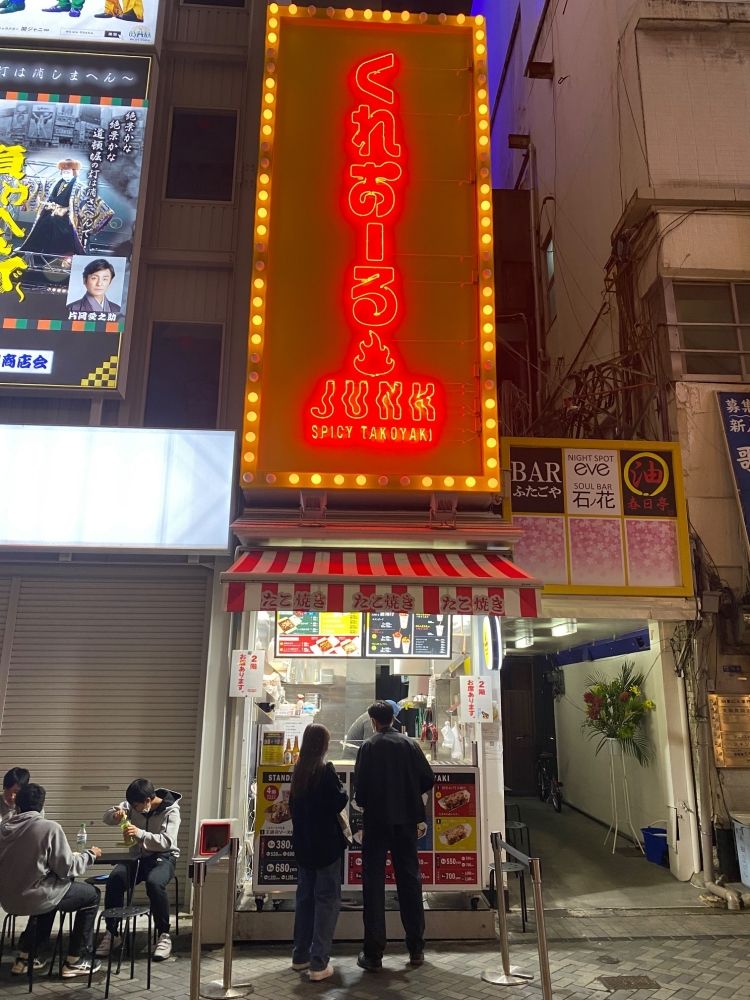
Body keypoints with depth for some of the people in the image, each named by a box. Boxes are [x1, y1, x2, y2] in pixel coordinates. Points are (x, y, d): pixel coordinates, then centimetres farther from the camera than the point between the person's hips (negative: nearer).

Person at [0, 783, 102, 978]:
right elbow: (67, 868, -13)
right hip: (34, 898, -6)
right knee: (92, 894, 15)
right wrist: (90, 855, 4)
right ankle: (75, 961, 17)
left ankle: (24, 957, 33)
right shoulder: (50, 827, -17)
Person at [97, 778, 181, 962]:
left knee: (154, 882, -36)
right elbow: (107, 817, 7)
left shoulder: (171, 811, -14)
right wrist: (116, 815, -19)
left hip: (163, 857, -5)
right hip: (138, 857, 5)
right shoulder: (133, 805, 1)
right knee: (114, 879, -26)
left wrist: (140, 834, -36)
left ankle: (163, 936, -20)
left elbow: (166, 842, -23)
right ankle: (110, 933, -12)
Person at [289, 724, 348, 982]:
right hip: (326, 844, -7)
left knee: (305, 897, 17)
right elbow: (338, 802, -17)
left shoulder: (299, 771, 4)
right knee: (327, 899, 1)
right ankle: (318, 963, -1)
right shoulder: (325, 771, -17)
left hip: (303, 844, 7)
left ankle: (300, 956, 24)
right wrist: (343, 793, 1)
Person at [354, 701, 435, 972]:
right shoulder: (409, 744, 0)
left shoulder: (369, 746, -10)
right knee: (409, 879, 13)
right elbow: (428, 779, -2)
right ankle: (416, 948, 19)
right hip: (406, 819, 3)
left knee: (373, 882, 5)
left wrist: (363, 802, 6)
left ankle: (373, 954, 8)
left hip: (376, 820, -3)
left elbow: (360, 785, -15)